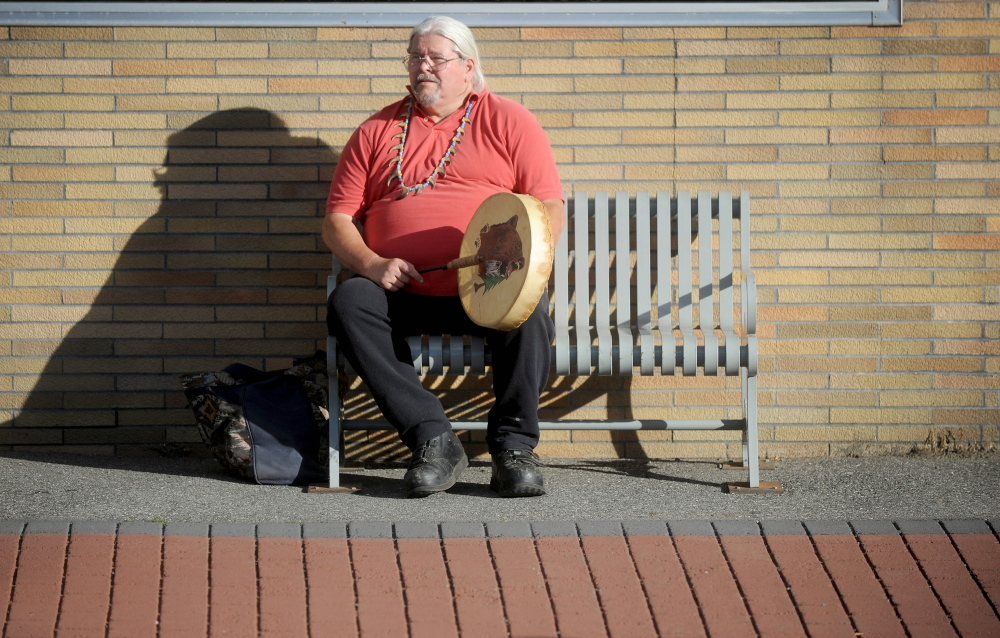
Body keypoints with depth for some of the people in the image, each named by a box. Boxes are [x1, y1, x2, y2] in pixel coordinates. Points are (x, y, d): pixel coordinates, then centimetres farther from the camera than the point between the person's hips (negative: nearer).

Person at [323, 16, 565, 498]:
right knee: (348, 302, -28)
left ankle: (513, 447, -17)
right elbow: (337, 221, 13)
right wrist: (371, 264, -9)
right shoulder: (378, 131, 16)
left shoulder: (508, 121, 11)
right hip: (404, 291, 2)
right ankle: (433, 441, -28)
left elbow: (550, 210, 4)